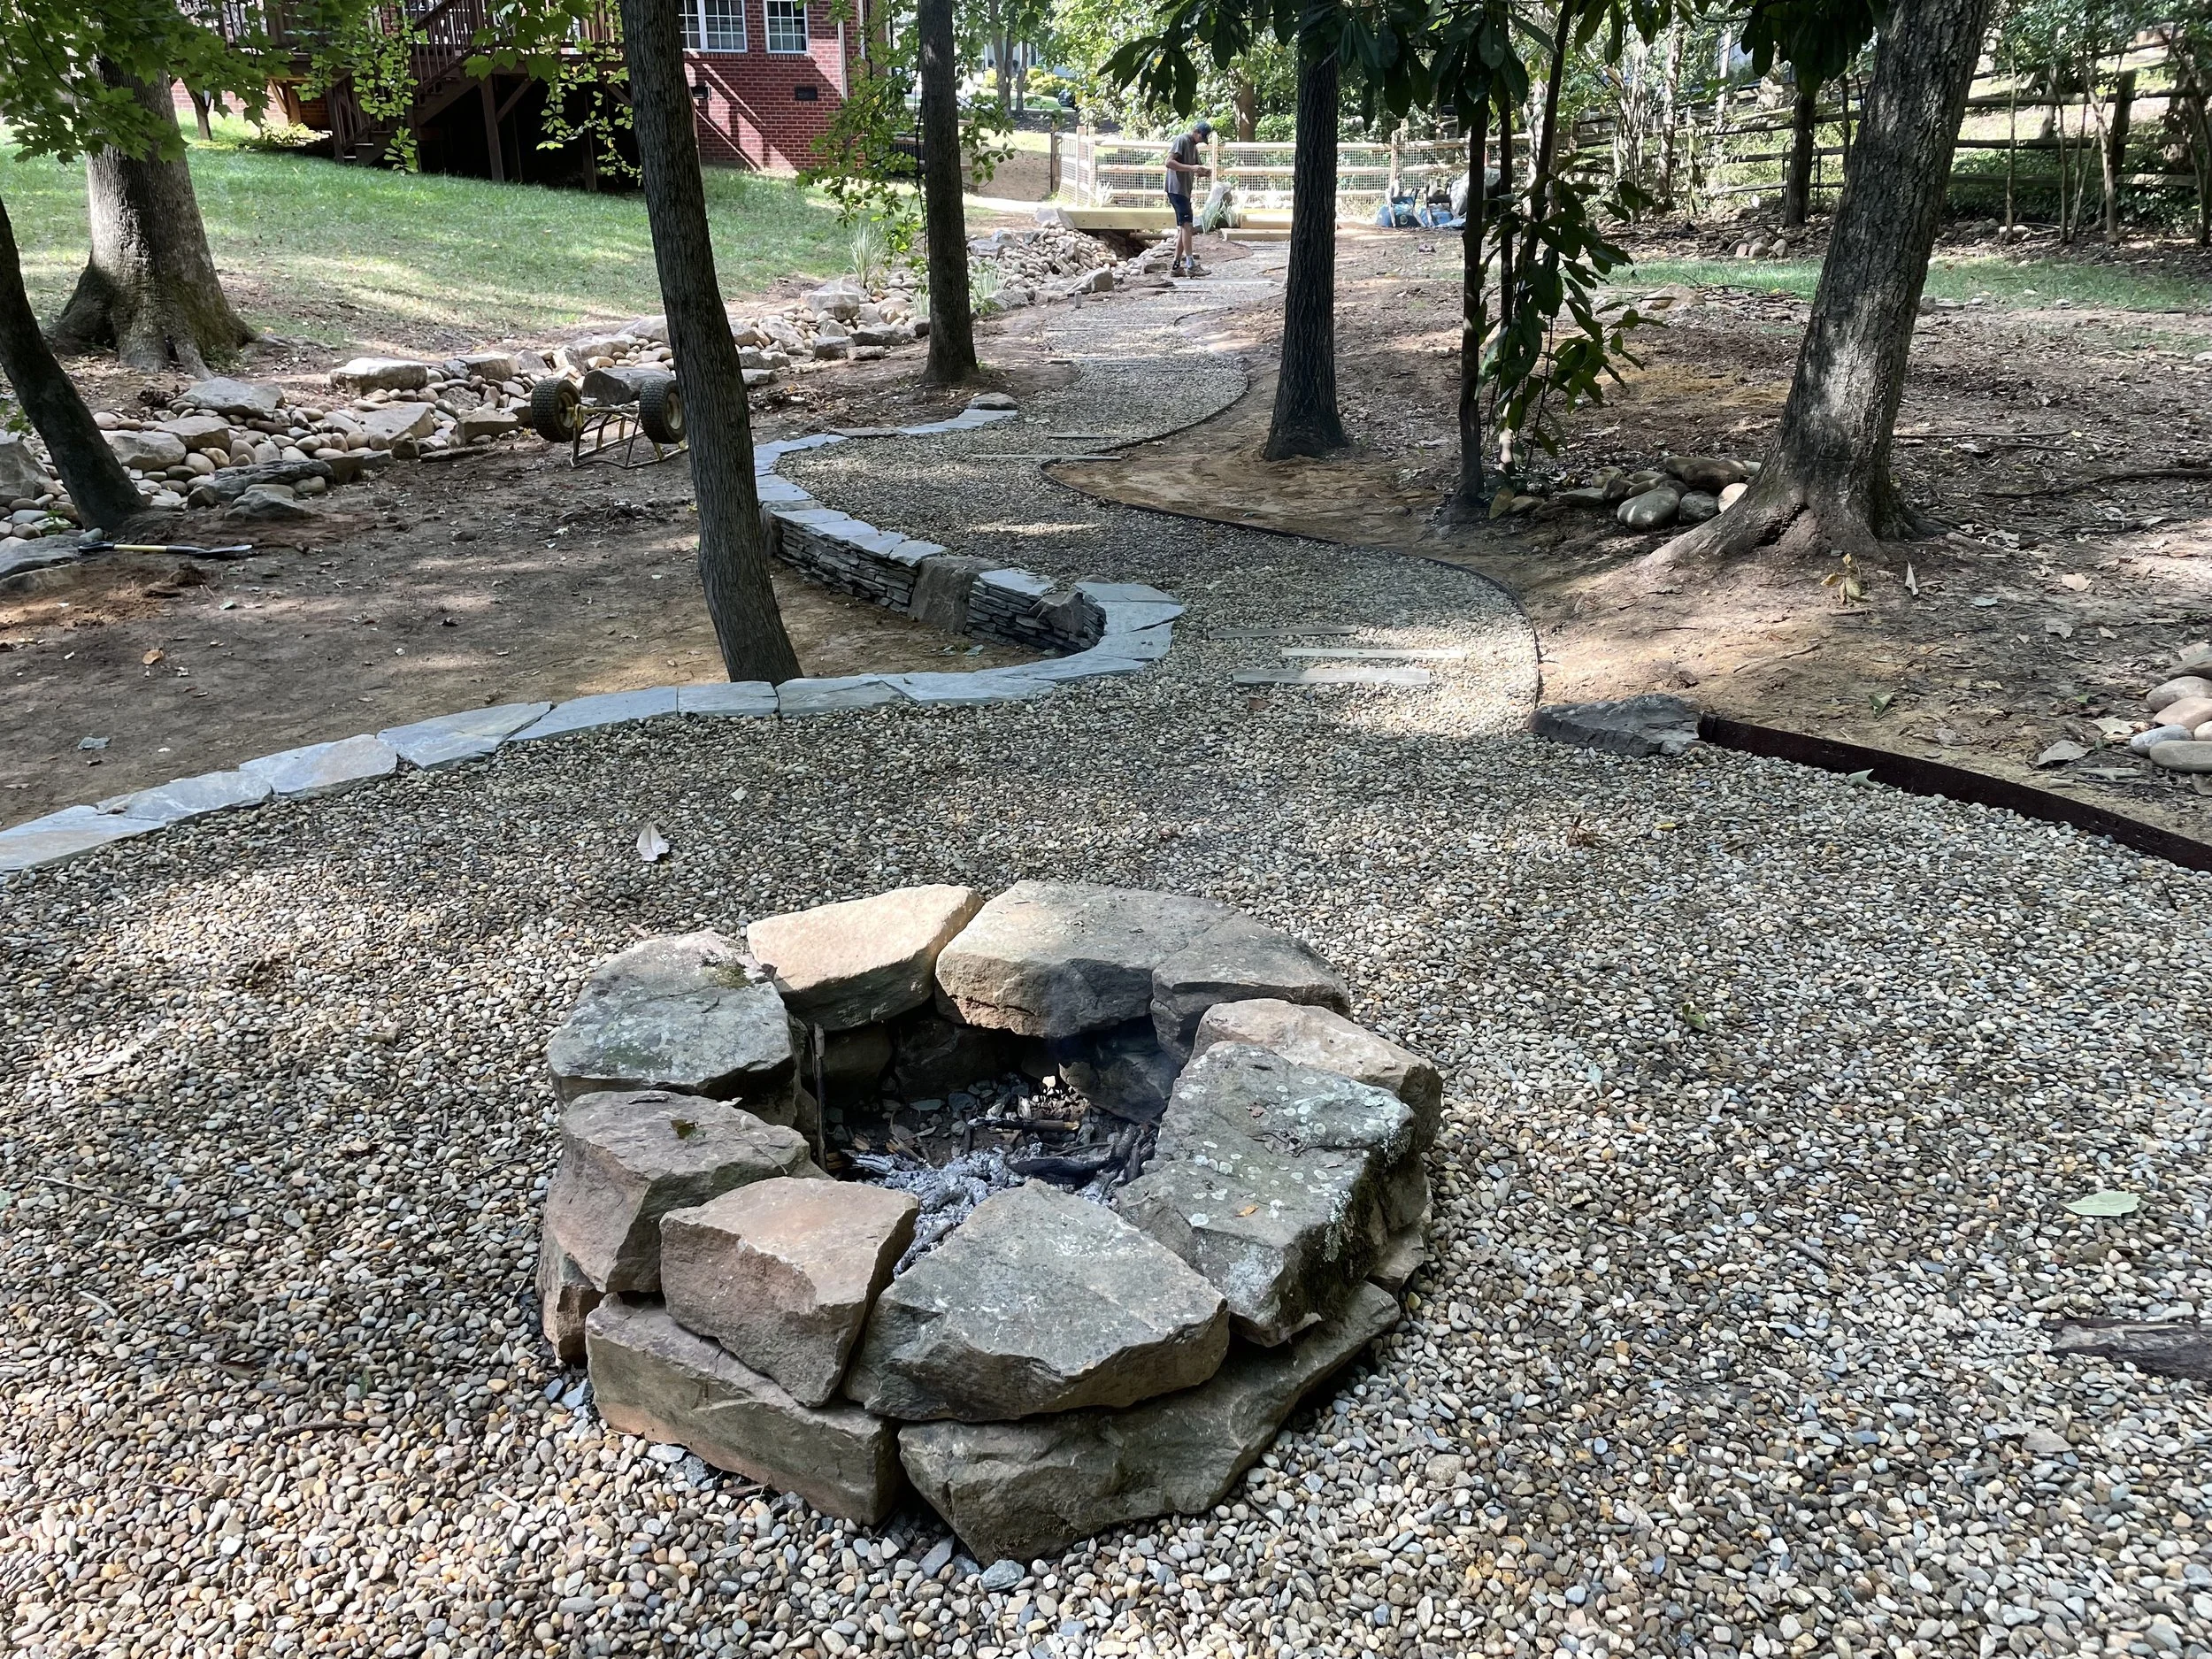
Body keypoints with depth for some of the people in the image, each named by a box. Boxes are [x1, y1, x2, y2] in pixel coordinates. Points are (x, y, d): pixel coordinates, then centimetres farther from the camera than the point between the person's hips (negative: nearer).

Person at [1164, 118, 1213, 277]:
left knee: (1183, 228, 8)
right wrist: (1191, 168, -24)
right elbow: (1169, 162, -19)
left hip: (1185, 191, 10)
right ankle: (1190, 264, -21)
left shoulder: (1193, 146, 20)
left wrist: (1204, 170, 2)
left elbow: (1197, 167, 26)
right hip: (1177, 189, -10)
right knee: (1187, 225, -16)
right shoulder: (1182, 141, -9)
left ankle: (1177, 265, 10)